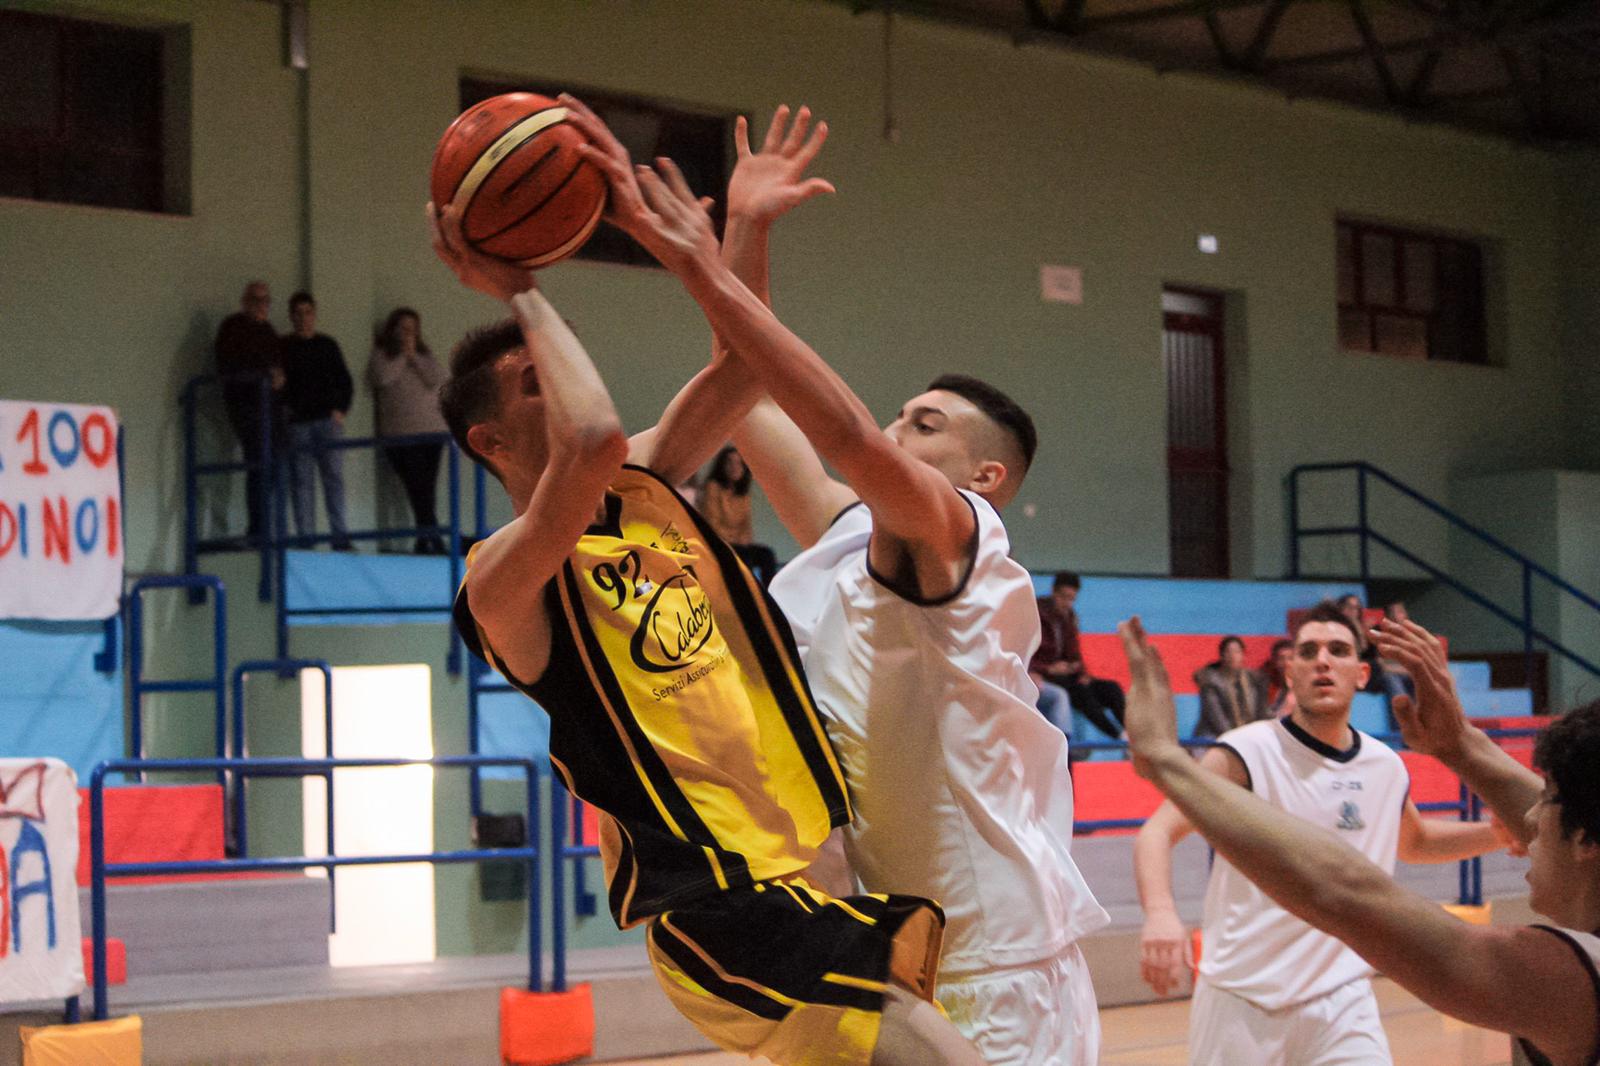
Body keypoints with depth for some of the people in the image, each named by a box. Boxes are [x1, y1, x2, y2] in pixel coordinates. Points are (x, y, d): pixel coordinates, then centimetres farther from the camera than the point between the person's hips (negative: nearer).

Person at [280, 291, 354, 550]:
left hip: (328, 420, 1)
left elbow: (345, 381, 17)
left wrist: (340, 410, 2)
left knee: (334, 477, -7)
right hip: (297, 423, -1)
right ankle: (305, 539, -5)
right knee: (301, 482, -4)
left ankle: (341, 538, -10)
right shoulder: (282, 347, 10)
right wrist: (283, 410, -8)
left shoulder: (327, 345, 15)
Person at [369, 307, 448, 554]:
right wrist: (402, 356, -3)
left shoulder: (424, 354, 17)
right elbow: (381, 378, -12)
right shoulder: (381, 355, 9)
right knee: (417, 486, -14)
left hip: (431, 430, 3)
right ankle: (431, 536, -16)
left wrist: (414, 356, -1)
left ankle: (426, 538, 3)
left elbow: (437, 379, 0)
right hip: (400, 434, -3)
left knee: (427, 487, 0)